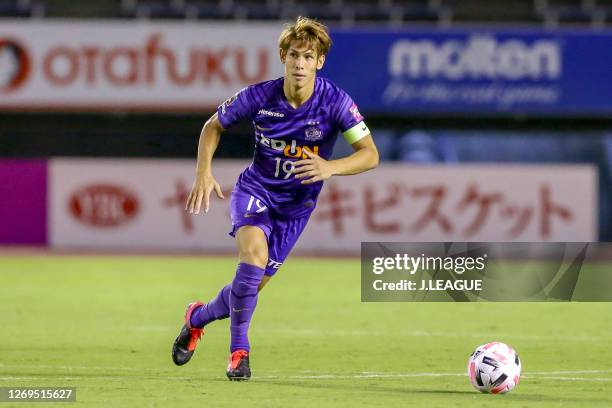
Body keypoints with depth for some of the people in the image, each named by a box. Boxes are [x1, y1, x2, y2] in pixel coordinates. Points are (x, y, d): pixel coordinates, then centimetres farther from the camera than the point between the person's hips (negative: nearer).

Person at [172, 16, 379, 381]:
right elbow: (214, 125, 1)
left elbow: (370, 155, -20)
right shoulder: (259, 96, -16)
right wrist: (204, 172, -12)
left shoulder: (335, 102, -19)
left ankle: (198, 317, 38)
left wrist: (329, 167, -38)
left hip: (295, 206, 1)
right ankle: (239, 351, -21)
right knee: (254, 251, -32)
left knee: (251, 288, 5)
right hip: (255, 190, -1)